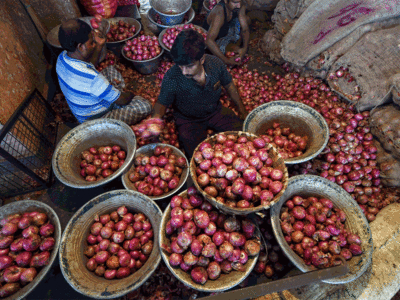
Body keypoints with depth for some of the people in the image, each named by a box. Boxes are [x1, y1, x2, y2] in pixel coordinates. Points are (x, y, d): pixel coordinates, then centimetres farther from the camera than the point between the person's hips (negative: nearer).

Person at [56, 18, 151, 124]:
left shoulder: (62, 57, -12)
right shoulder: (92, 78, -40)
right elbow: (122, 100, -26)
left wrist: (99, 46, -3)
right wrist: (130, 94, -3)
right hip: (95, 121, -8)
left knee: (111, 70, 20)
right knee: (145, 106, -14)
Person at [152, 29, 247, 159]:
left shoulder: (215, 64, -20)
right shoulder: (171, 78, -28)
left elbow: (229, 85, 0)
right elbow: (162, 103, -9)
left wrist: (243, 111, 8)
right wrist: (156, 117, -33)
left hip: (216, 111, 3)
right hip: (189, 121, -3)